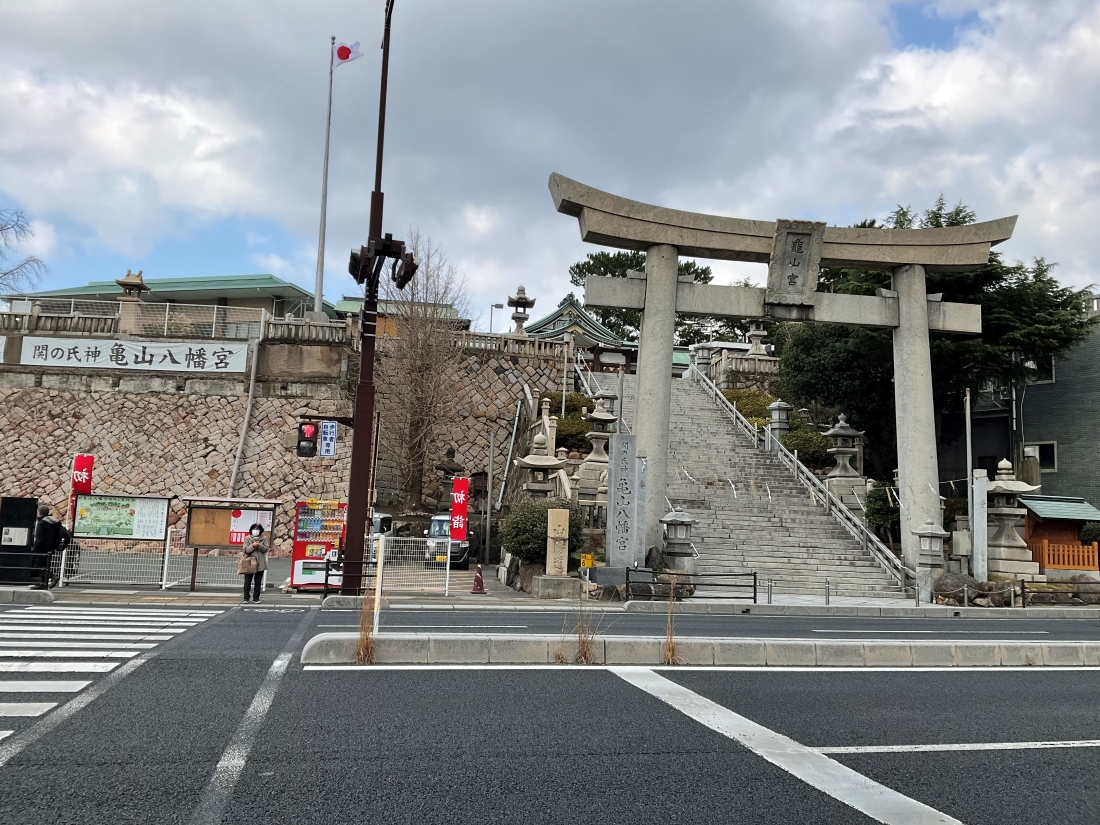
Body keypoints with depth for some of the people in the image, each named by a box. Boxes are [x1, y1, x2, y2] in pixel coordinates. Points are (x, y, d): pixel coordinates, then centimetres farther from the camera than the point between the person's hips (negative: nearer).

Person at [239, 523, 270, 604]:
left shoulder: (263, 538, 6)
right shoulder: (247, 538, 3)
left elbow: (266, 549, -1)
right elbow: (245, 550, -3)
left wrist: (259, 545, -17)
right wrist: (253, 546, -19)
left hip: (260, 563, 1)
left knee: (258, 582, 7)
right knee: (247, 581, 0)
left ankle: (256, 598, 14)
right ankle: (246, 598, 5)